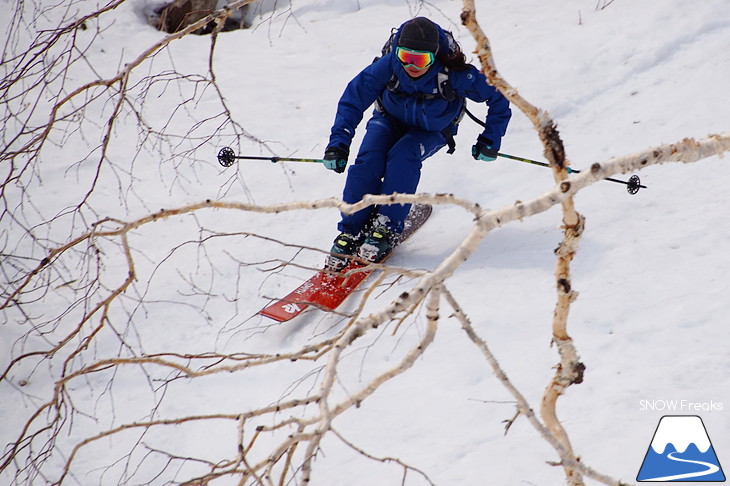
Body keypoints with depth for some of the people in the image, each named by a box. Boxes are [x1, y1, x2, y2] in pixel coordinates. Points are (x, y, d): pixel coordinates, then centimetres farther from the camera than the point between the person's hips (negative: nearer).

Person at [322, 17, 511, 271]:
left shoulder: (452, 74, -33)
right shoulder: (387, 66, -31)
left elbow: (497, 96, -20)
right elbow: (352, 100, -20)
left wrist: (490, 139, -18)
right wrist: (338, 144, -28)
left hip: (432, 131, -1)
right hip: (390, 119, 1)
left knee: (403, 157, -32)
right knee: (368, 161, -25)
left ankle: (386, 230, -26)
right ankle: (350, 232, -17)